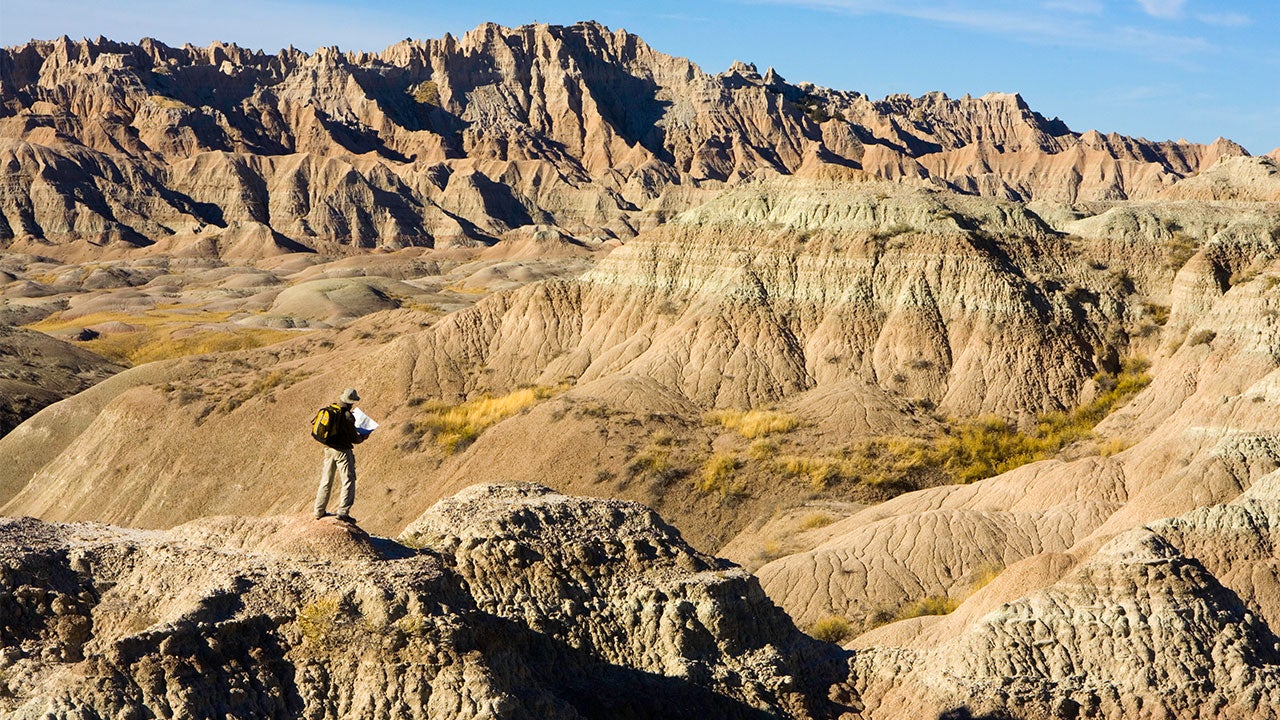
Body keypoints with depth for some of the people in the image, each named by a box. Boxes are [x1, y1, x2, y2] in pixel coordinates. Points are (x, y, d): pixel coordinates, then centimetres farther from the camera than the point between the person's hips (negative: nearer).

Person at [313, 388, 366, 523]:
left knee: (326, 481, 16)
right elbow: (354, 439, -14)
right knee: (348, 481, 1)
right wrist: (362, 437, 8)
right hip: (342, 451, -7)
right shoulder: (347, 416, -19)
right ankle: (343, 511, -6)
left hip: (328, 449, 7)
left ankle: (319, 511, 23)